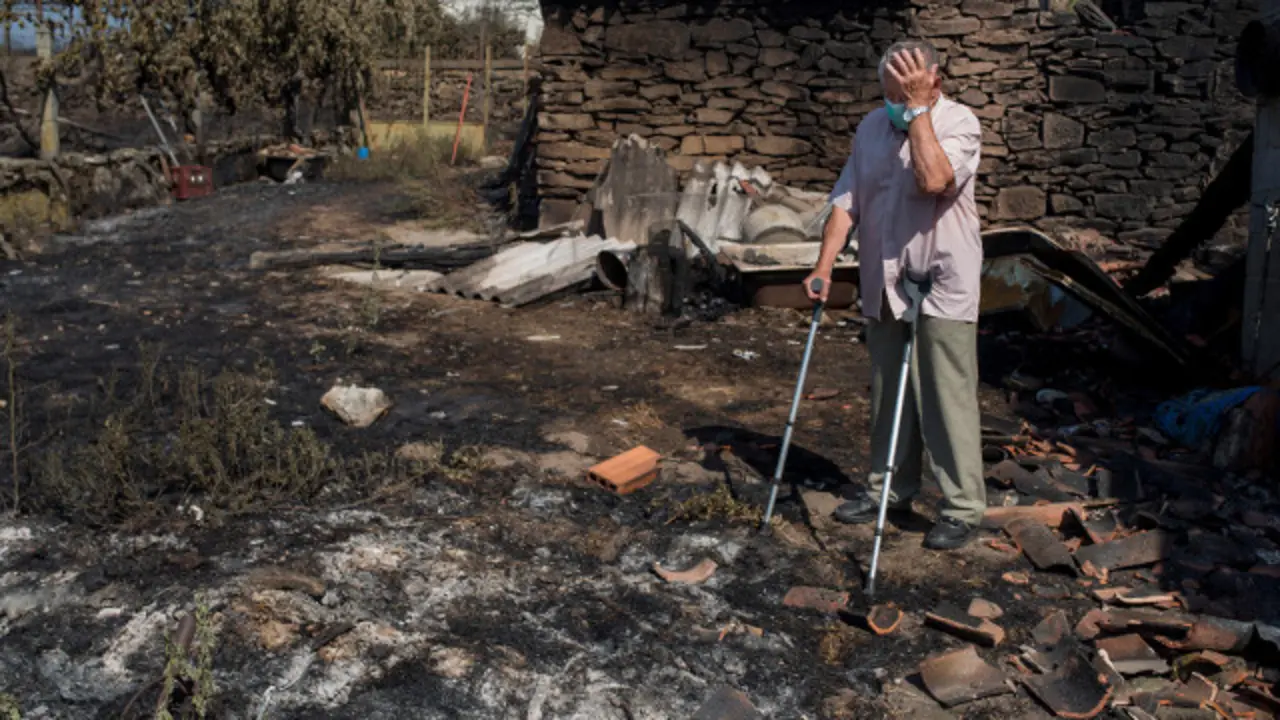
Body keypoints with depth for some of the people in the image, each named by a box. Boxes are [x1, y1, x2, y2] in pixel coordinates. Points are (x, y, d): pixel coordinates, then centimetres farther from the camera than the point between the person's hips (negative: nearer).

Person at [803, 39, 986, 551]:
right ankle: (889, 490, 26)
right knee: (888, 395, 14)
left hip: (942, 285, -5)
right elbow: (847, 202, 6)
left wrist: (917, 108, -22)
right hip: (884, 284, 6)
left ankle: (963, 508, 6)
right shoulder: (872, 126, 8)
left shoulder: (959, 122, -9)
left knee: (947, 398, -3)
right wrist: (824, 268, -2)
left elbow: (933, 180, -29)